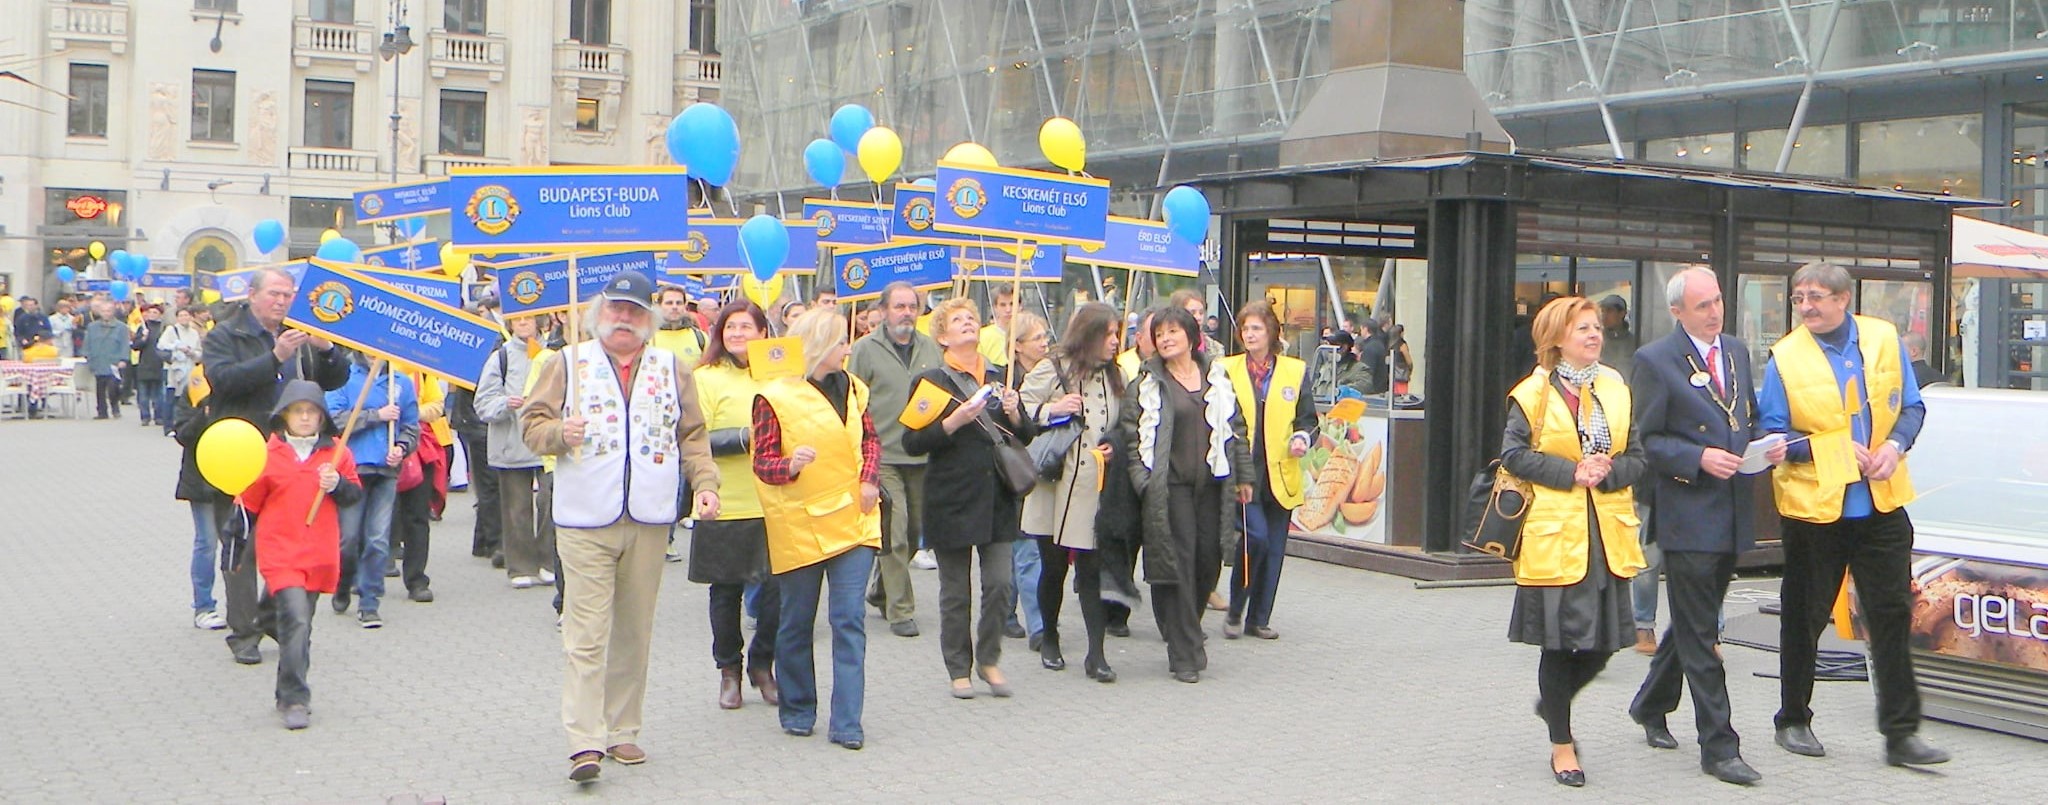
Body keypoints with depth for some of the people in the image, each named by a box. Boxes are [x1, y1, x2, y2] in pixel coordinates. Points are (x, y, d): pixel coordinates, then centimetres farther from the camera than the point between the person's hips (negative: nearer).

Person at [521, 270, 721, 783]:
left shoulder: (672, 369, 12)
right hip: (585, 520, -3)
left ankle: (621, 731, 18)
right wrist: (558, 432, -16)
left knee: (634, 633, 9)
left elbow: (692, 435, 13)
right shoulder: (568, 363, 6)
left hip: (649, 520, 3)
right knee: (586, 634, -8)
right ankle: (584, 742, -9)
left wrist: (704, 483, -1)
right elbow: (531, 422, 5)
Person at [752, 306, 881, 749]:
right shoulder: (774, 397, -6)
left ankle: (846, 722, -3)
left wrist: (870, 480, 3)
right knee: (797, 622, 9)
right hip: (799, 525, -3)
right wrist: (791, 465, -26)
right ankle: (797, 709, 26)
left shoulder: (852, 388, 10)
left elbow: (871, 438, 21)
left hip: (853, 519, 3)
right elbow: (762, 463, -5)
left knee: (848, 621, -4)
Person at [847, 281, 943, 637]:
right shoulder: (865, 349, -2)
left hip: (923, 456, 5)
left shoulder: (930, 348, 11)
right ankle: (900, 610, 1)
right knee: (894, 534, -8)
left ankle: (880, 591, 32)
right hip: (883, 456, -5)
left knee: (914, 531, 12)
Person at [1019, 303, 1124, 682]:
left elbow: (1124, 426, 22)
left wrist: (1115, 446, 3)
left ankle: (1096, 653, 0)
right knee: (1053, 567, 9)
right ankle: (1049, 639, 28)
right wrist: (1053, 409, -17)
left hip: (1095, 490, 2)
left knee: (1092, 570, -2)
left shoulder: (1115, 377, 12)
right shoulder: (1050, 371, -2)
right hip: (1054, 486, -2)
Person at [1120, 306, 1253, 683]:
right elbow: (1133, 436, -2)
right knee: (1179, 566, -6)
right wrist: (1143, 482, -12)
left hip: (1213, 485, 4)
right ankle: (1185, 655, 0)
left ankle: (1187, 631, 28)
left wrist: (1243, 476, 11)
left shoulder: (1217, 376, 12)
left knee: (1209, 561, 3)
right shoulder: (1146, 384, 2)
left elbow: (1236, 428, 15)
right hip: (1171, 488, -4)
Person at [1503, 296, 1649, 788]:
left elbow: (1637, 457, 11)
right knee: (1560, 640, 0)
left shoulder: (1616, 388, 11)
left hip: (1609, 532, 5)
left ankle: (1552, 703, 34)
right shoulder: (1534, 392, -2)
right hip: (1555, 533, -4)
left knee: (1602, 642, 5)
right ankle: (1562, 744, 14)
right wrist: (1571, 472, -15)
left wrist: (1609, 471, -10)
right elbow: (1514, 454, -7)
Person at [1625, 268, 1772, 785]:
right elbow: (1646, 441, -8)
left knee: (1694, 623, 18)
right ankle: (1718, 747, 1)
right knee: (1699, 635, -3)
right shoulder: (1654, 361, -7)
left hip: (1732, 515, 7)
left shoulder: (1737, 352, 13)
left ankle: (1651, 706, 38)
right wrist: (1700, 458, -20)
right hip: (1686, 515, -7)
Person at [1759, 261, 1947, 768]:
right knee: (1804, 618, 8)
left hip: (1882, 503, 2)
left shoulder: (1884, 339, 4)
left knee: (1892, 615, 2)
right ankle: (1793, 721, 23)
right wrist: (1835, 449, -16)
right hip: (1812, 504, -2)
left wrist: (1895, 446, -11)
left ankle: (1901, 733, 9)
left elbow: (1911, 406, 9)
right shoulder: (1785, 357, -6)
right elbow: (1772, 434, -5)